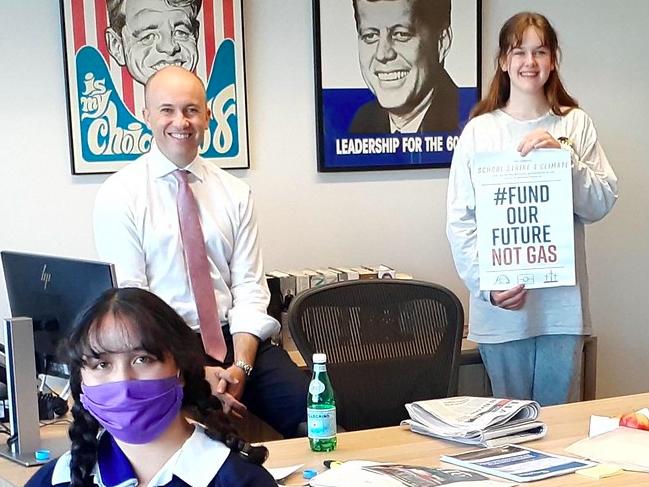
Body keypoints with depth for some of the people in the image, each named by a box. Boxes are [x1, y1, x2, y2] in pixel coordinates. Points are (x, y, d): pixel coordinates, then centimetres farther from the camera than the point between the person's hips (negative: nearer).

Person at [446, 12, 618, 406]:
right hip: (501, 305, -1)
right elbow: (460, 221, -3)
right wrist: (486, 285, -15)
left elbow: (603, 203, 1)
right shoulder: (479, 131, -1)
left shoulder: (577, 124, 4)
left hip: (562, 302, 1)